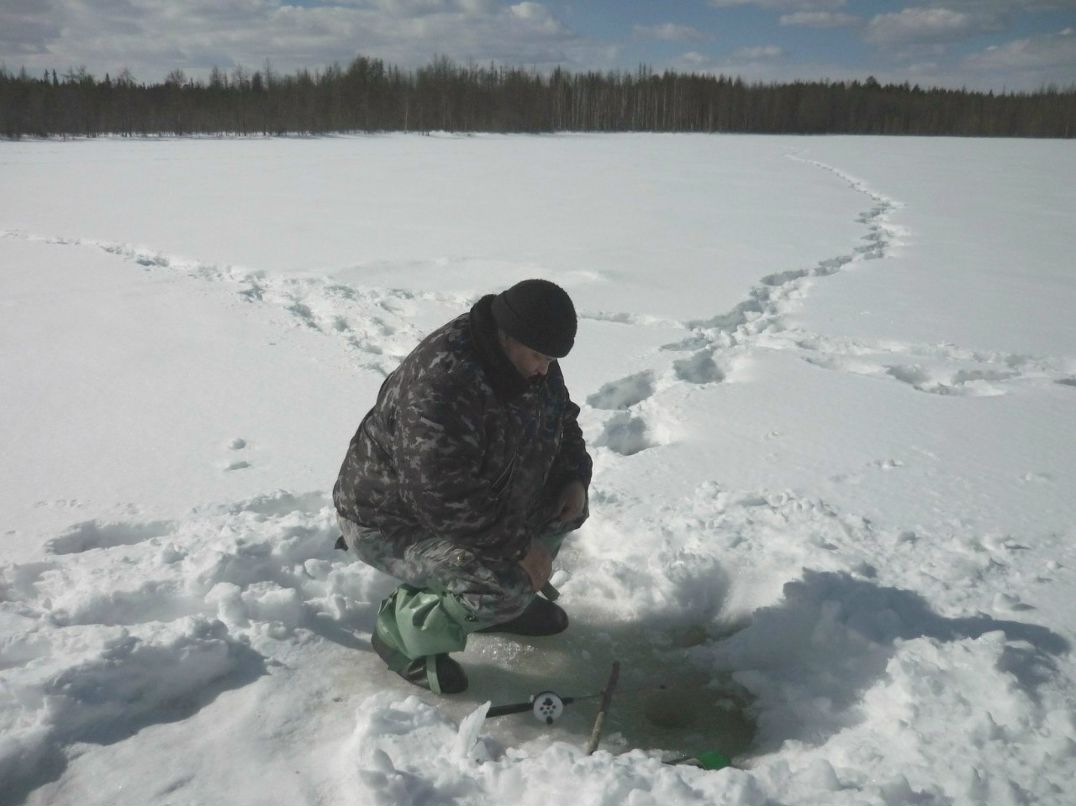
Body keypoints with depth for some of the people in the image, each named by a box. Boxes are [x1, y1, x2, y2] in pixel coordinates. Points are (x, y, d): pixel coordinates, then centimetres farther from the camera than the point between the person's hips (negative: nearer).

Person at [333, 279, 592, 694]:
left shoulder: (531, 361, -6)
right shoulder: (442, 384, -36)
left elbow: (561, 421, 12)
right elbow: (445, 500, -35)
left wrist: (575, 478, -5)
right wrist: (518, 545, -27)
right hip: (391, 522, -9)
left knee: (565, 501, 1)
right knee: (502, 585, -26)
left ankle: (508, 600, 17)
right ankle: (403, 633, -1)